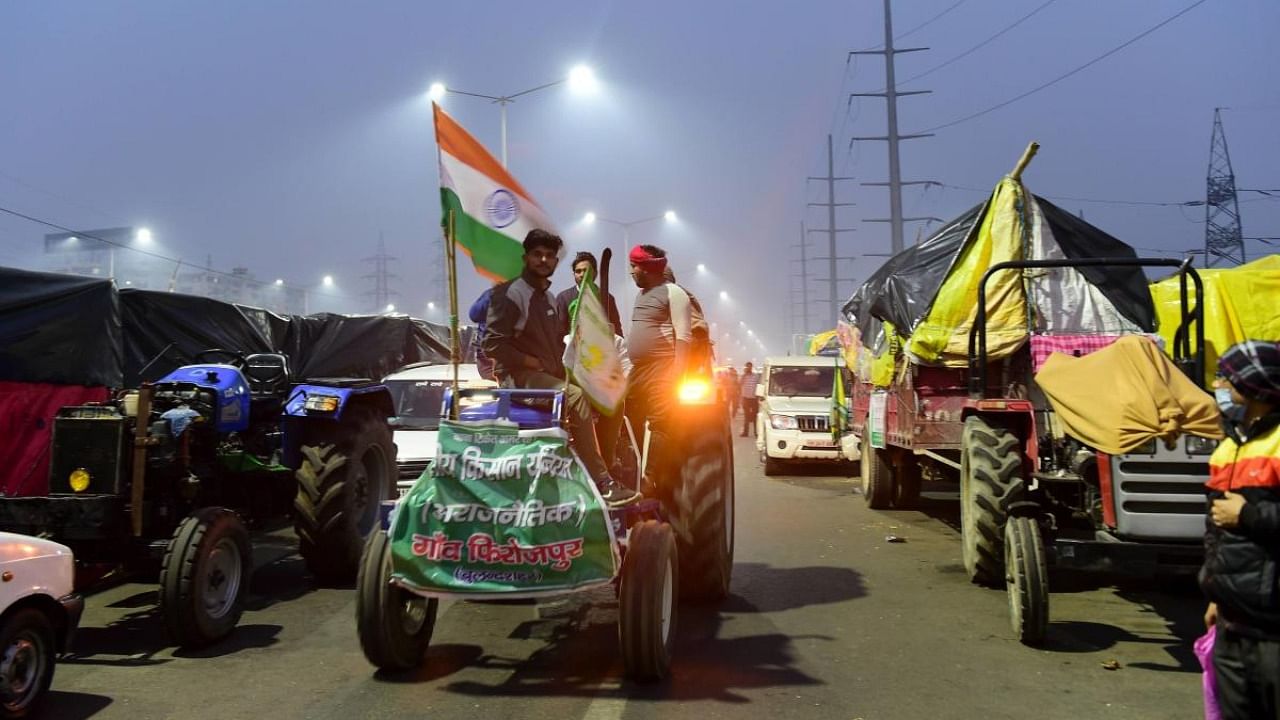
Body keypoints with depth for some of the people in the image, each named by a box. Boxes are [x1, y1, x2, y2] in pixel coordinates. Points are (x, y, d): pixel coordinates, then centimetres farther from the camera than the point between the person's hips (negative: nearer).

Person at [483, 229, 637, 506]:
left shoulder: (548, 299, 20)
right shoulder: (510, 293, -7)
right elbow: (493, 344, -15)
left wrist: (560, 367, 8)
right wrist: (532, 362, -16)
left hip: (549, 377, 9)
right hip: (520, 377, -9)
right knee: (576, 397, -33)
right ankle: (601, 483, -31)